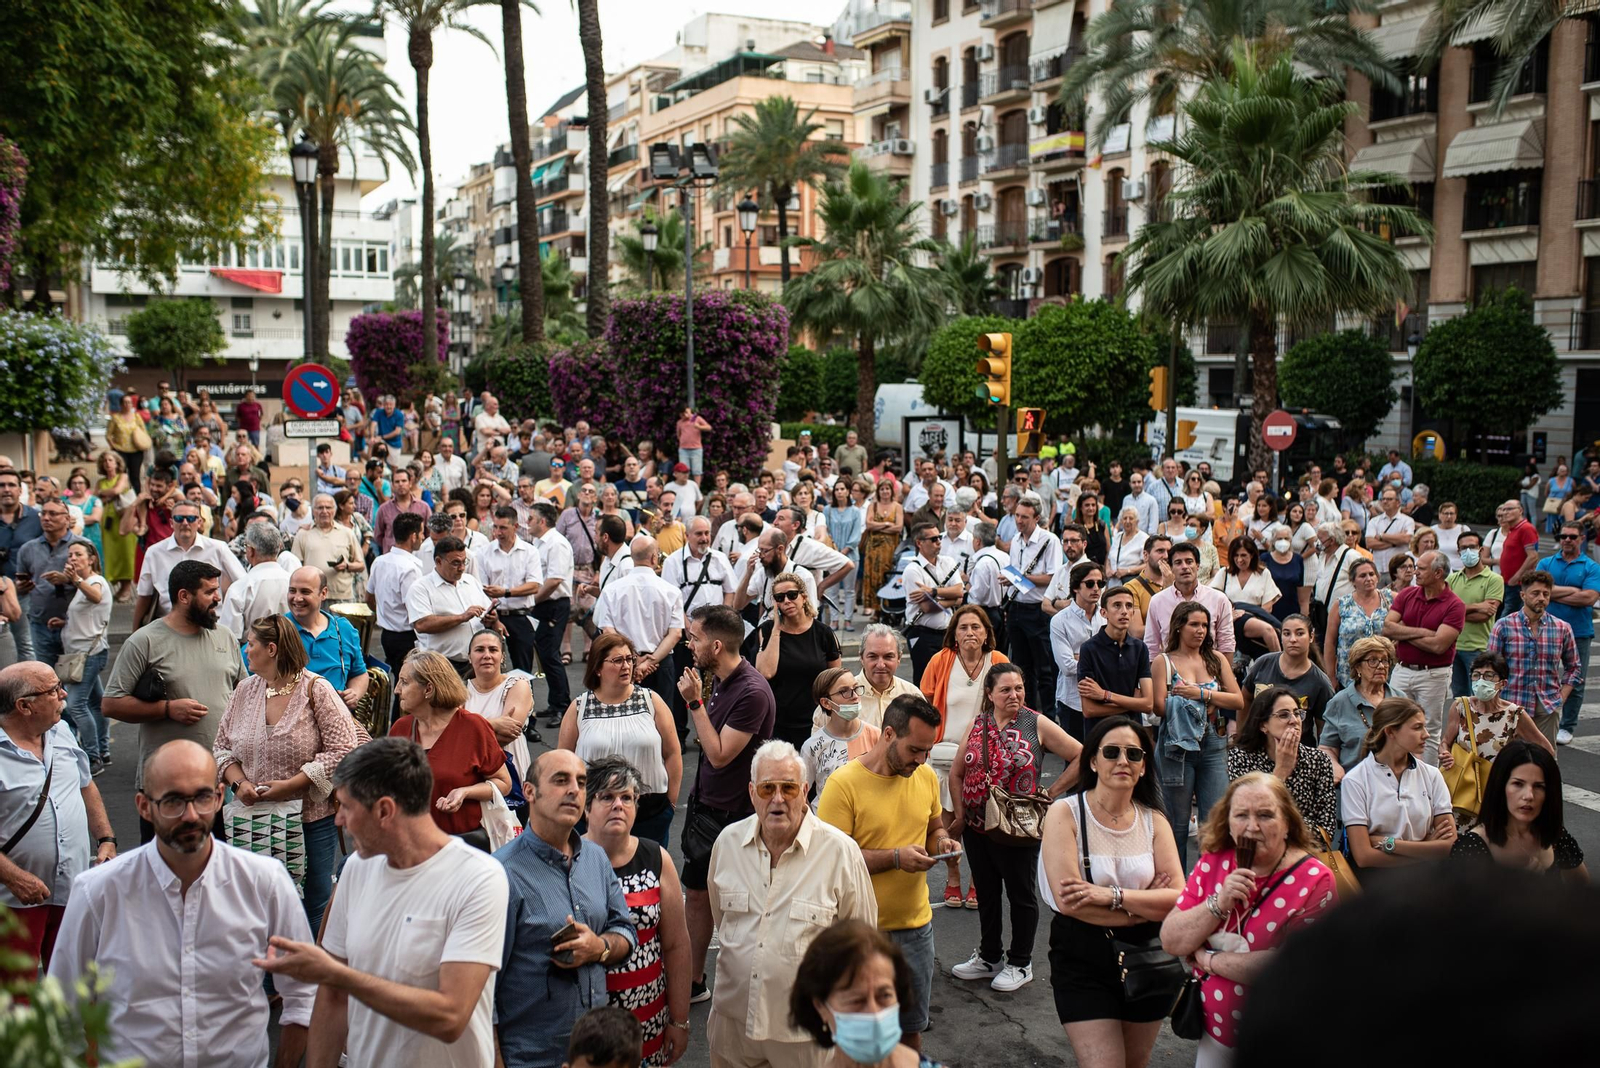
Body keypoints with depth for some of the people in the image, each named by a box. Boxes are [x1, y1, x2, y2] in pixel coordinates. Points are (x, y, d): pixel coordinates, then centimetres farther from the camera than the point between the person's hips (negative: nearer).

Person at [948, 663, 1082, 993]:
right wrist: (959, 814, 3)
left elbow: (1081, 757, -8)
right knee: (986, 893, 17)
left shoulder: (1036, 725, -8)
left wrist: (1051, 793, -9)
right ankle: (988, 957, 33)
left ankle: (1020, 964, 23)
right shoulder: (977, 725, 4)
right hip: (977, 827, 5)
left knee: (1021, 894, 9)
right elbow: (957, 773, 10)